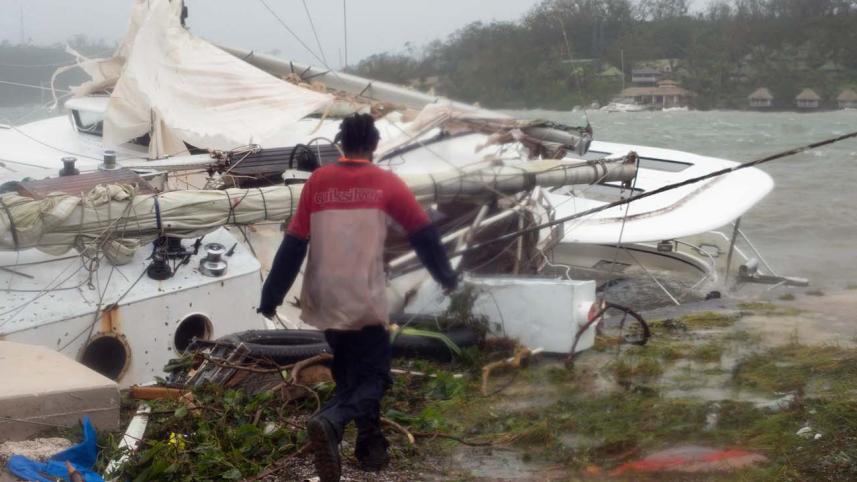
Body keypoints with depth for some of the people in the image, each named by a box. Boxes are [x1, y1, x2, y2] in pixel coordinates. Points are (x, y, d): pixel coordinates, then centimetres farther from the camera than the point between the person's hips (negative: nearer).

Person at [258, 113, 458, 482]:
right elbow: (423, 234, 4)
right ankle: (330, 423, -26)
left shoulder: (317, 182, 4)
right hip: (364, 299, -4)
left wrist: (272, 295, 6)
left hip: (324, 300, 4)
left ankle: (370, 445, 25)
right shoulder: (386, 183, -2)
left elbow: (293, 243, 2)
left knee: (351, 372, 21)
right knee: (371, 375, 1)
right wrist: (445, 276, 20)